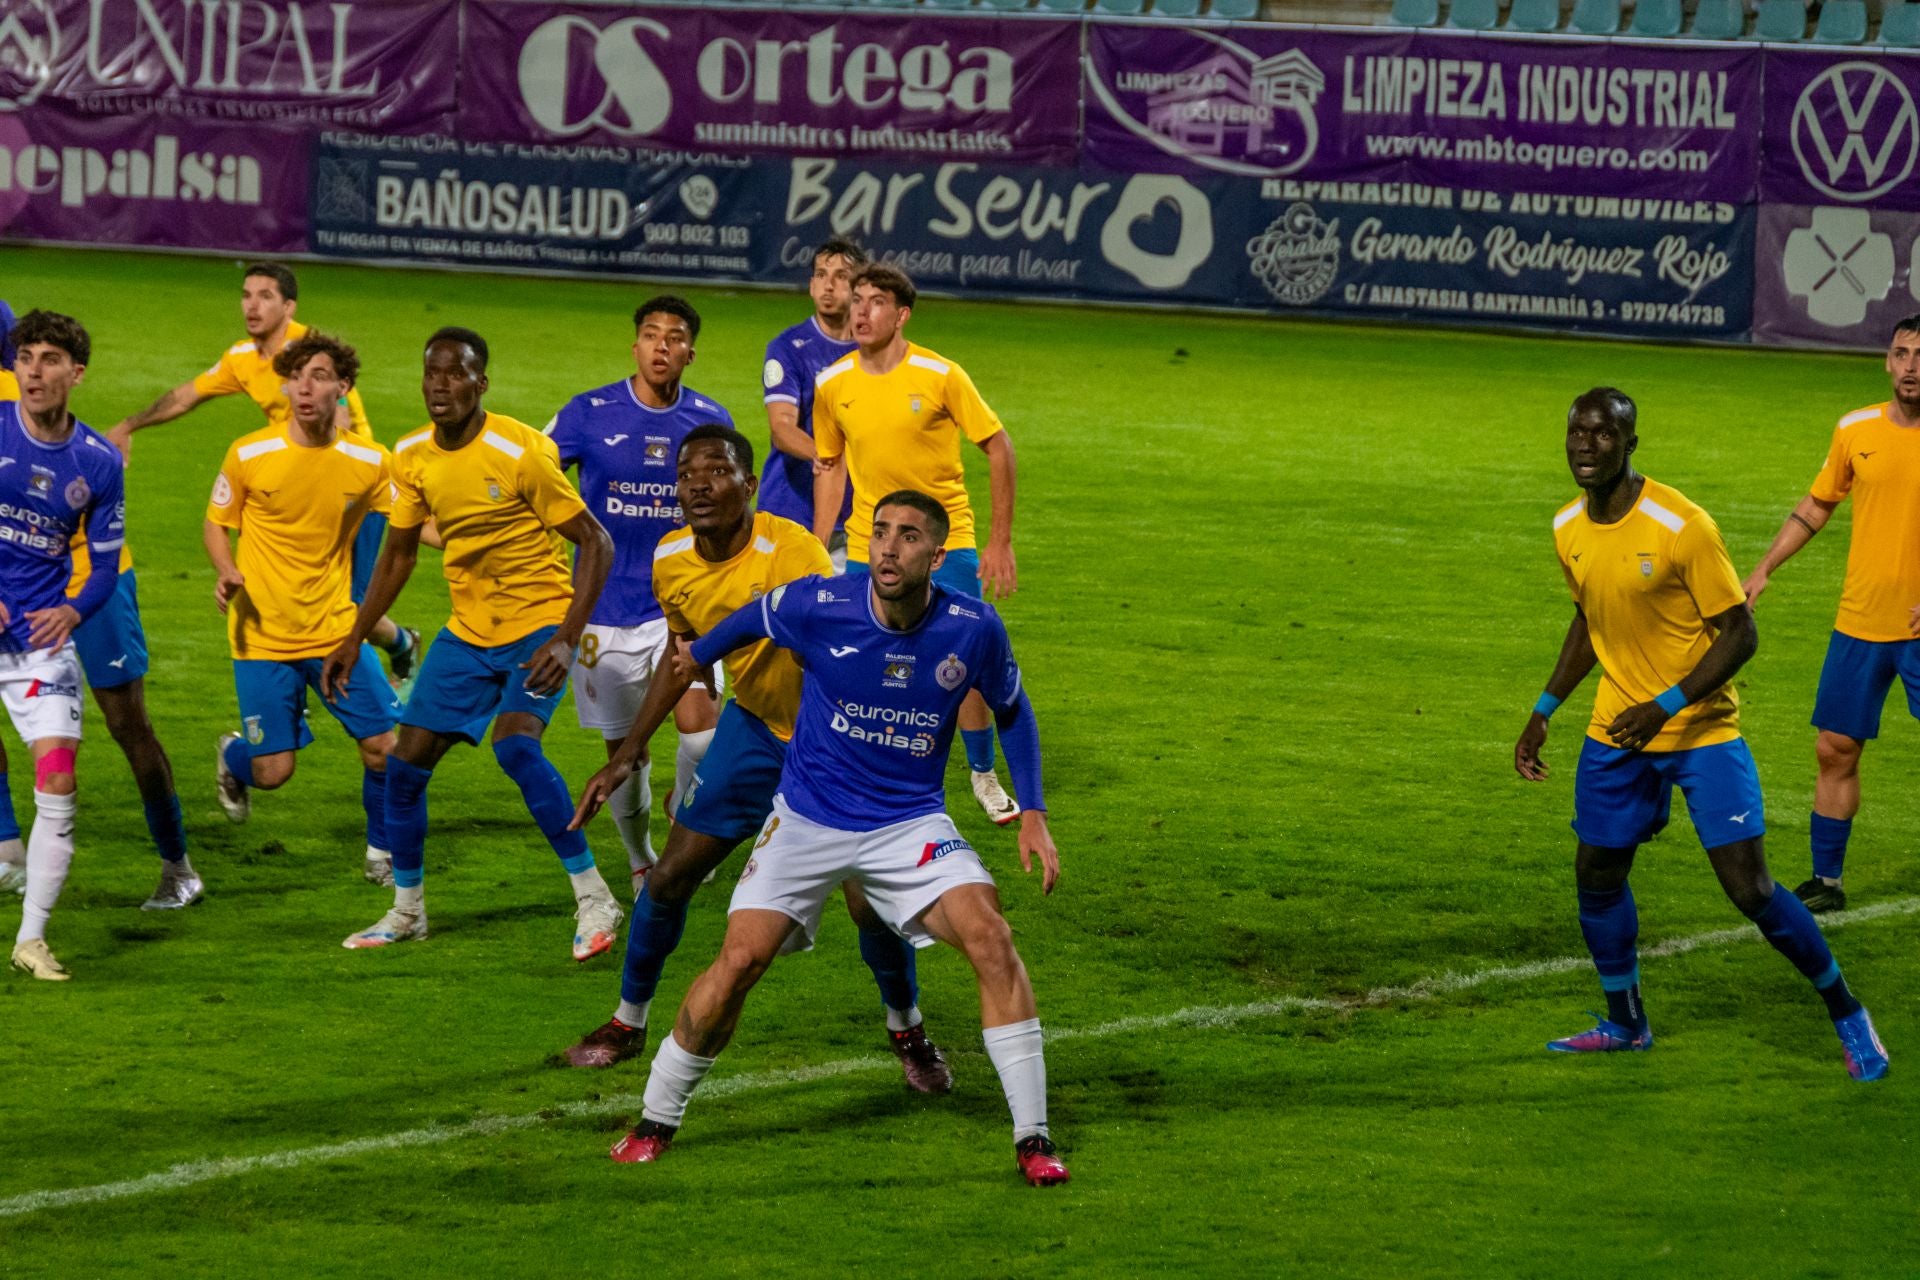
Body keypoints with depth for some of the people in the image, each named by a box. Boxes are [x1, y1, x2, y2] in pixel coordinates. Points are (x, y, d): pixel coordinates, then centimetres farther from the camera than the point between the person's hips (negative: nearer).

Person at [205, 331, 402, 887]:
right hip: (264, 635, -2)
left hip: (337, 631, 2)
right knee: (272, 772, -2)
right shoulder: (248, 455, -10)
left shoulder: (369, 462, -5)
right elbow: (216, 523, 4)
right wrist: (226, 571, -15)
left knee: (384, 747, -6)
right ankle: (233, 756, 37)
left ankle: (381, 855, 20)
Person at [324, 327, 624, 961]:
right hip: (468, 630, 6)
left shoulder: (519, 452, -19)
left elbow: (596, 543, -16)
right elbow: (398, 555, 15)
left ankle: (594, 900, -17)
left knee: (516, 744, -28)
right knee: (405, 762, 3)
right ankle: (407, 910, 23)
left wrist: (567, 640, -25)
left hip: (538, 625, -6)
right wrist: (354, 640, 11)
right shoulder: (412, 457, 0)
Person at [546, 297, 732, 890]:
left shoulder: (710, 419, 1)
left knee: (699, 726, -19)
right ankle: (640, 859, 31)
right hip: (605, 610, 0)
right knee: (623, 749, 7)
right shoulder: (589, 413, -5)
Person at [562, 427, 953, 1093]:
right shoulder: (671, 562, -9)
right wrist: (629, 754, 12)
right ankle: (628, 1022, 26)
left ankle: (907, 1032, 17)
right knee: (669, 876, 3)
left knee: (870, 900, -11)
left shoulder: (790, 551, -29)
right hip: (753, 725, 5)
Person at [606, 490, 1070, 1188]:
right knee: (740, 959, -12)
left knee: (991, 940, -20)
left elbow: (1011, 709, 7)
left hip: (911, 822, 0)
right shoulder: (819, 605, -17)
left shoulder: (973, 629, -14)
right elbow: (751, 619, 8)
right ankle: (655, 1123, 9)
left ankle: (1032, 1138, -11)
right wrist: (698, 653, 26)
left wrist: (1032, 814, 1)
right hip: (808, 818, 0)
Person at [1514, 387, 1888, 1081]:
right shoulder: (1568, 530, 0)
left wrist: (1667, 706, -25)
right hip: (1616, 733, 6)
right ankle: (1625, 1024, 28)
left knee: (1750, 888, -11)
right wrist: (1544, 711, 14)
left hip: (1701, 730, -6)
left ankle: (1846, 1015, 6)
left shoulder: (1680, 526, -21)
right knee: (1596, 874, 8)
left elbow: (1739, 633, -17)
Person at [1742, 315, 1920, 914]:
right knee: (1835, 750, 7)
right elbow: (1817, 505, 17)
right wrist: (1764, 568, 11)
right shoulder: (1856, 430, 3)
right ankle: (1827, 881, 19)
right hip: (1860, 624, 4)